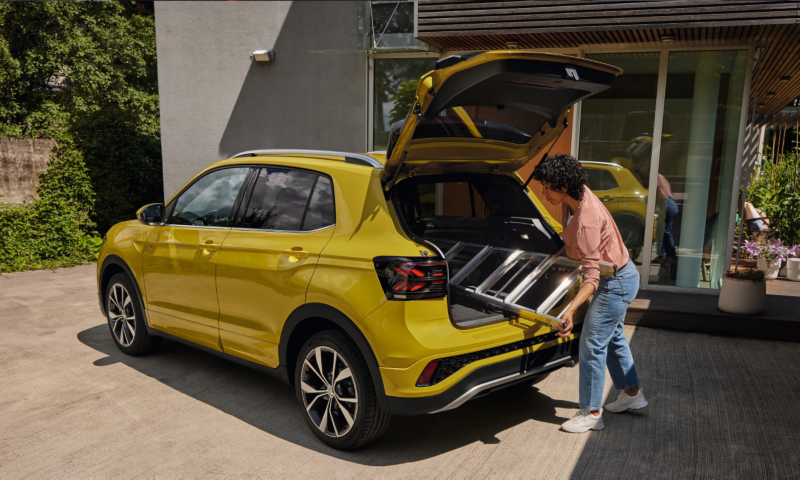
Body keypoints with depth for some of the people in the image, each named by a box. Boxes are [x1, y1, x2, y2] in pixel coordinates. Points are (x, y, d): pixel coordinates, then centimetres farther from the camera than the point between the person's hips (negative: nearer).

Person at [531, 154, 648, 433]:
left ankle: (591, 414, 7)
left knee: (592, 345, -5)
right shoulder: (582, 195, -5)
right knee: (613, 338, 23)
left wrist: (570, 311, -46)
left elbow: (592, 276, -36)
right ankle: (632, 394, 39)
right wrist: (561, 254, 8)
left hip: (616, 283, -10)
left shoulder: (586, 221, -33)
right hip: (619, 277, 10)